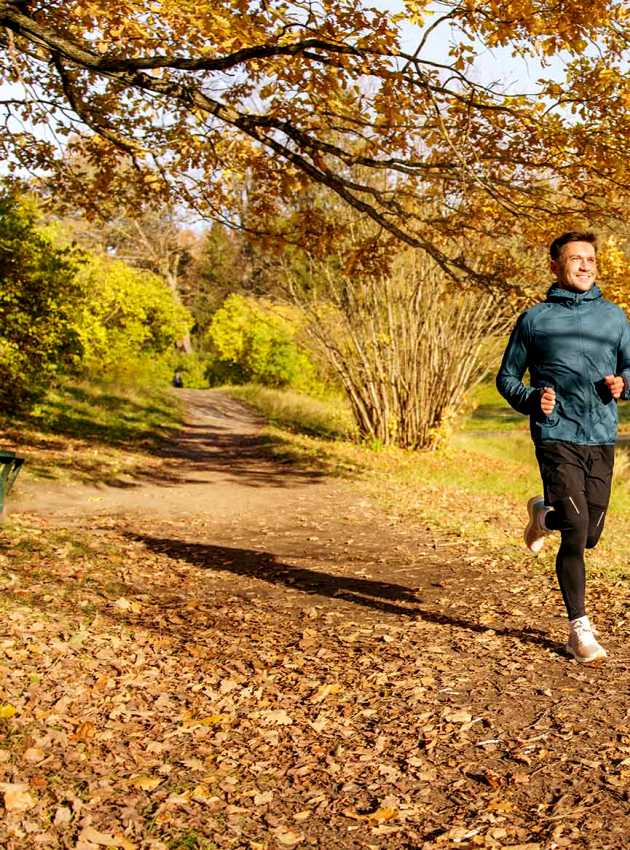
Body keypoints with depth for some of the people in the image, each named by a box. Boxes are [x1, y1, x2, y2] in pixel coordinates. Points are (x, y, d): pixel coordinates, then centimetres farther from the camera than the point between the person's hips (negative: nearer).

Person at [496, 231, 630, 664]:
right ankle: (580, 629, 2)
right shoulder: (535, 319, 4)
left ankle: (543, 513, 42)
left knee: (590, 535, 9)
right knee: (576, 531, -12)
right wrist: (532, 400, -10)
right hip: (557, 437, -4)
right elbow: (507, 377, 9)